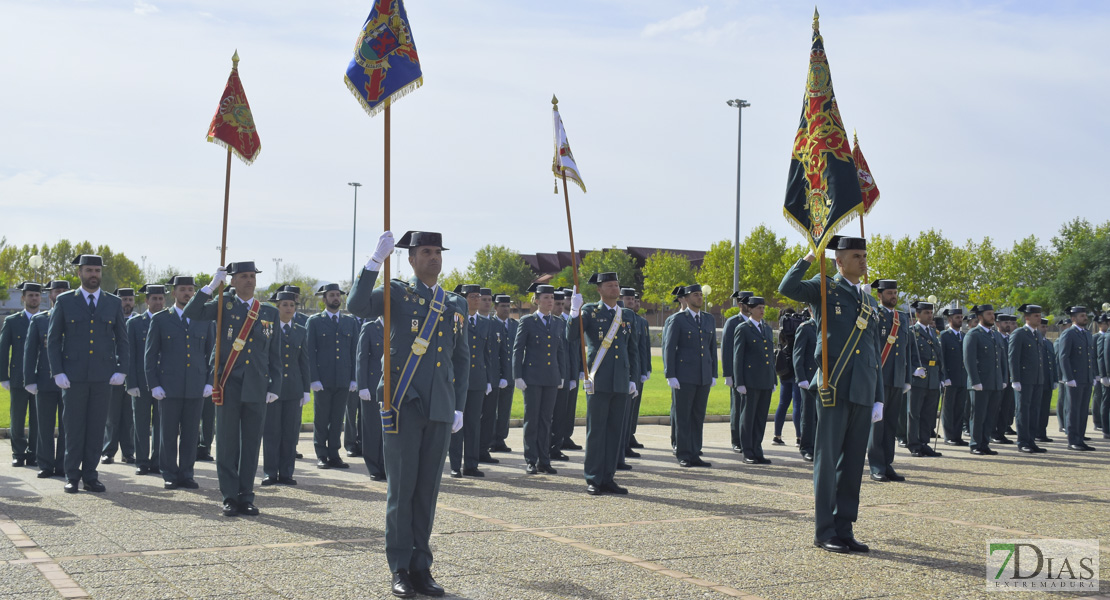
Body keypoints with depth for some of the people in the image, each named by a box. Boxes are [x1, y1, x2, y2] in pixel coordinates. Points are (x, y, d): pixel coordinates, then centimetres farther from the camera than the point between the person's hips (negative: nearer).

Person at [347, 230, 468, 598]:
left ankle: (421, 567, 16)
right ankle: (400, 569, 8)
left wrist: (459, 407, 9)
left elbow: (462, 359, 17)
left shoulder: (456, 306, 15)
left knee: (428, 489, 7)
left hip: (440, 410, 4)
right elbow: (357, 307, -18)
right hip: (404, 405, -4)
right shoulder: (397, 295, 2)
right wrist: (376, 260, -22)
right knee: (401, 488, -1)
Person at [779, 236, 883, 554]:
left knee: (853, 461, 8)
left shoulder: (870, 303, 20)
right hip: (834, 390, -6)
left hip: (863, 393, 6)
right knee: (827, 458, -1)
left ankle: (844, 528, 15)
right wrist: (811, 256, -10)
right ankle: (824, 531, 5)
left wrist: (879, 398, 15)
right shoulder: (824, 289, 3)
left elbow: (875, 354, 20)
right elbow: (787, 288, -19)